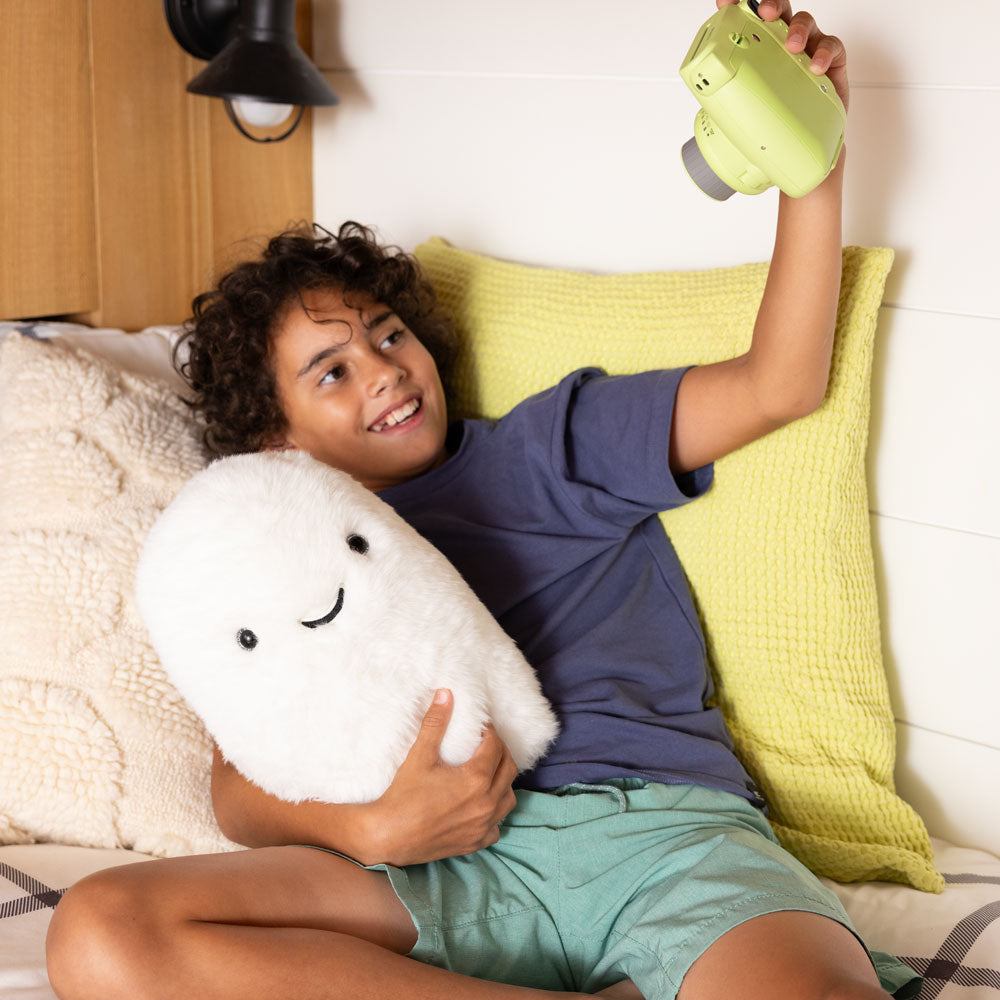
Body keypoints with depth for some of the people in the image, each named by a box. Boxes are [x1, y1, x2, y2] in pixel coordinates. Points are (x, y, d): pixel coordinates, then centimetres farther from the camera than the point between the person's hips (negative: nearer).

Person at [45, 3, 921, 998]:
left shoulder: (552, 442, 26)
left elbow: (778, 385, 16)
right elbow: (236, 786, 13)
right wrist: (373, 829, -10)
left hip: (660, 816, -3)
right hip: (447, 868, 4)